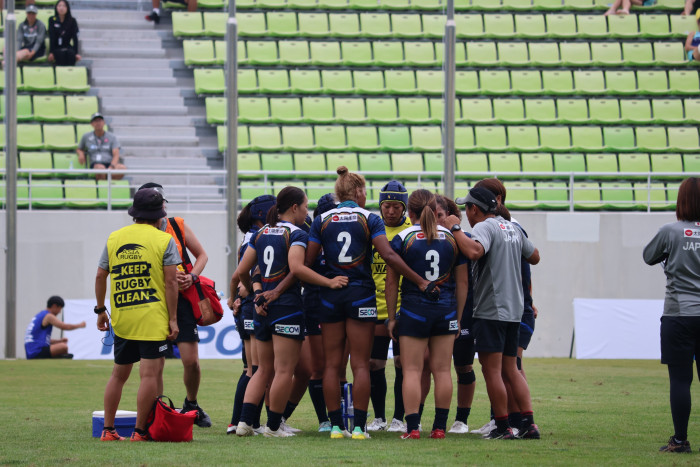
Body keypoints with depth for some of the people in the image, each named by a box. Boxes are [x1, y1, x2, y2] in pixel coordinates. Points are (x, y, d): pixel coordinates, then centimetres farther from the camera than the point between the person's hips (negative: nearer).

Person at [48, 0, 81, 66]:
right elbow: (51, 38, -6)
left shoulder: (72, 21, 3)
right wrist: (51, 52, -16)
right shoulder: (52, 20, 1)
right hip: (56, 48, -1)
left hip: (68, 47, 1)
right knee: (61, 54, -35)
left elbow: (75, 38, -4)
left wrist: (76, 53, -14)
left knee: (70, 53, -33)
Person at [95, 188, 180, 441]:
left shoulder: (114, 238, 8)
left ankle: (108, 429, 15)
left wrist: (100, 310, 19)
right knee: (150, 374, -3)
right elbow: (171, 282, -8)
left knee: (119, 374, 15)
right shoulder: (164, 240, -3)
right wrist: (173, 319, -6)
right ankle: (140, 431, -7)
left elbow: (100, 276, 10)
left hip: (121, 317, 5)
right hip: (152, 319, -5)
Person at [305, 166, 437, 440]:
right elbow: (388, 256, -13)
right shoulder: (370, 219, -2)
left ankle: (335, 426, 5)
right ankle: (359, 427, -4)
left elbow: (306, 264, -1)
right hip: (361, 295, -2)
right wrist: (420, 282, -11)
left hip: (330, 296, 2)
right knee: (360, 365, 0)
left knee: (332, 364, 6)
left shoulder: (321, 221, 3)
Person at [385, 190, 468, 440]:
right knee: (442, 370, 7)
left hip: (414, 311, -3)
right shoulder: (453, 238, 5)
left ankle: (412, 427, -6)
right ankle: (440, 427, 8)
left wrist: (391, 317, 6)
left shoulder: (402, 239, -4)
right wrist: (458, 317, 17)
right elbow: (462, 282, 9)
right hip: (446, 311, 3)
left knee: (412, 371, 0)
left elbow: (391, 282, -2)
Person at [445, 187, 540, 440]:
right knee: (510, 369, 12)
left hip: (491, 311, -8)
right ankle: (528, 423, 4)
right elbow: (534, 256, 25)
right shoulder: (512, 228, 14)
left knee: (492, 371, -4)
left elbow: (474, 251, -32)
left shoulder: (484, 227, -11)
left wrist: (455, 228, -20)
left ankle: (502, 427, -3)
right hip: (514, 309, 8)